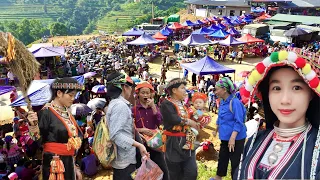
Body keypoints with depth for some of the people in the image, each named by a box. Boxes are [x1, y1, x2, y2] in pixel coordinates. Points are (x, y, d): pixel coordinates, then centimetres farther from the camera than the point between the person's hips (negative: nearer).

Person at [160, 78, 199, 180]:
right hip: (174, 143, -6)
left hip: (187, 142, 7)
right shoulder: (166, 104, -12)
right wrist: (188, 121, -13)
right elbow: (173, 119, -26)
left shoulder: (183, 104, 14)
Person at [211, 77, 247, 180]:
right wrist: (216, 130, 25)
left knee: (235, 161, 5)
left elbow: (238, 122, -23)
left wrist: (232, 138, -28)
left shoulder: (235, 102, -21)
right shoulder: (222, 102, 4)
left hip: (236, 139, -8)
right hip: (225, 137, 9)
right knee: (222, 158, 21)